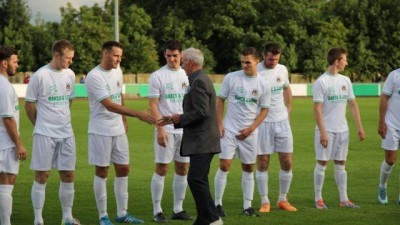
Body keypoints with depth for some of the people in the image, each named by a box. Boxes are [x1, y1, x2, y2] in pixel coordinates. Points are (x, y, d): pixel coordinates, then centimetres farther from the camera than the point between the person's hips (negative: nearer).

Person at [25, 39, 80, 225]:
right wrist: (41, 124, 6)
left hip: (66, 133, 5)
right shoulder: (40, 76, -12)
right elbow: (29, 104, -3)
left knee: (68, 176, 8)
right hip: (45, 134, -5)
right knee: (42, 176, -1)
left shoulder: (70, 75, 5)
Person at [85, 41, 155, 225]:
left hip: (118, 130, 7)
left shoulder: (117, 71, 6)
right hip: (101, 132, -7)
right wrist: (138, 114, -31)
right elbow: (109, 105, -25)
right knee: (102, 171, 1)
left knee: (123, 169, 8)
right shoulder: (94, 76, -19)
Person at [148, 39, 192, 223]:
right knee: (162, 169, -3)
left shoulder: (187, 75, 10)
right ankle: (157, 211, 2)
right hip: (166, 130, -5)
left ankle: (178, 209, 15)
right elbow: (153, 105, -7)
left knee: (183, 169, 6)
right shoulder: (157, 76, -4)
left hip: (185, 130, 5)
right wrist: (160, 129, -16)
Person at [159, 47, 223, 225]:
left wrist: (180, 119, -9)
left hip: (202, 141, -11)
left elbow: (201, 112, -23)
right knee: (198, 180, 11)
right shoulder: (200, 79, 18)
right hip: (201, 140, 11)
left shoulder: (199, 81, -14)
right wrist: (174, 120, 17)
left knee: (196, 179, -15)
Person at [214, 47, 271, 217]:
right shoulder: (231, 78, -5)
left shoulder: (263, 85, -2)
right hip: (229, 130, -2)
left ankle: (247, 207, 15)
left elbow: (264, 110, 3)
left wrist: (251, 129, -8)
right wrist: (219, 123, -6)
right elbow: (220, 100, 2)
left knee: (248, 168, 7)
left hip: (249, 133, 2)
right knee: (224, 165, -8)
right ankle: (217, 204, 2)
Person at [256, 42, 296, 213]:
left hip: (282, 121, 5)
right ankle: (264, 202, 10)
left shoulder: (282, 70, 4)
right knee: (262, 163, 1)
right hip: (262, 122, -5)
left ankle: (283, 200, 17)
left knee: (287, 162, 4)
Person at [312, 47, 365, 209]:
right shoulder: (321, 82, -10)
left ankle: (344, 200, 11)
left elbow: (353, 105, 12)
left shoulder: (345, 81, 9)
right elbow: (317, 109, -12)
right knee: (322, 163, 0)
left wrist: (359, 127, 5)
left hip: (342, 129, 6)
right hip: (326, 130, -6)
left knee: (341, 164, 8)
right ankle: (318, 199, 7)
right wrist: (322, 132, -16)